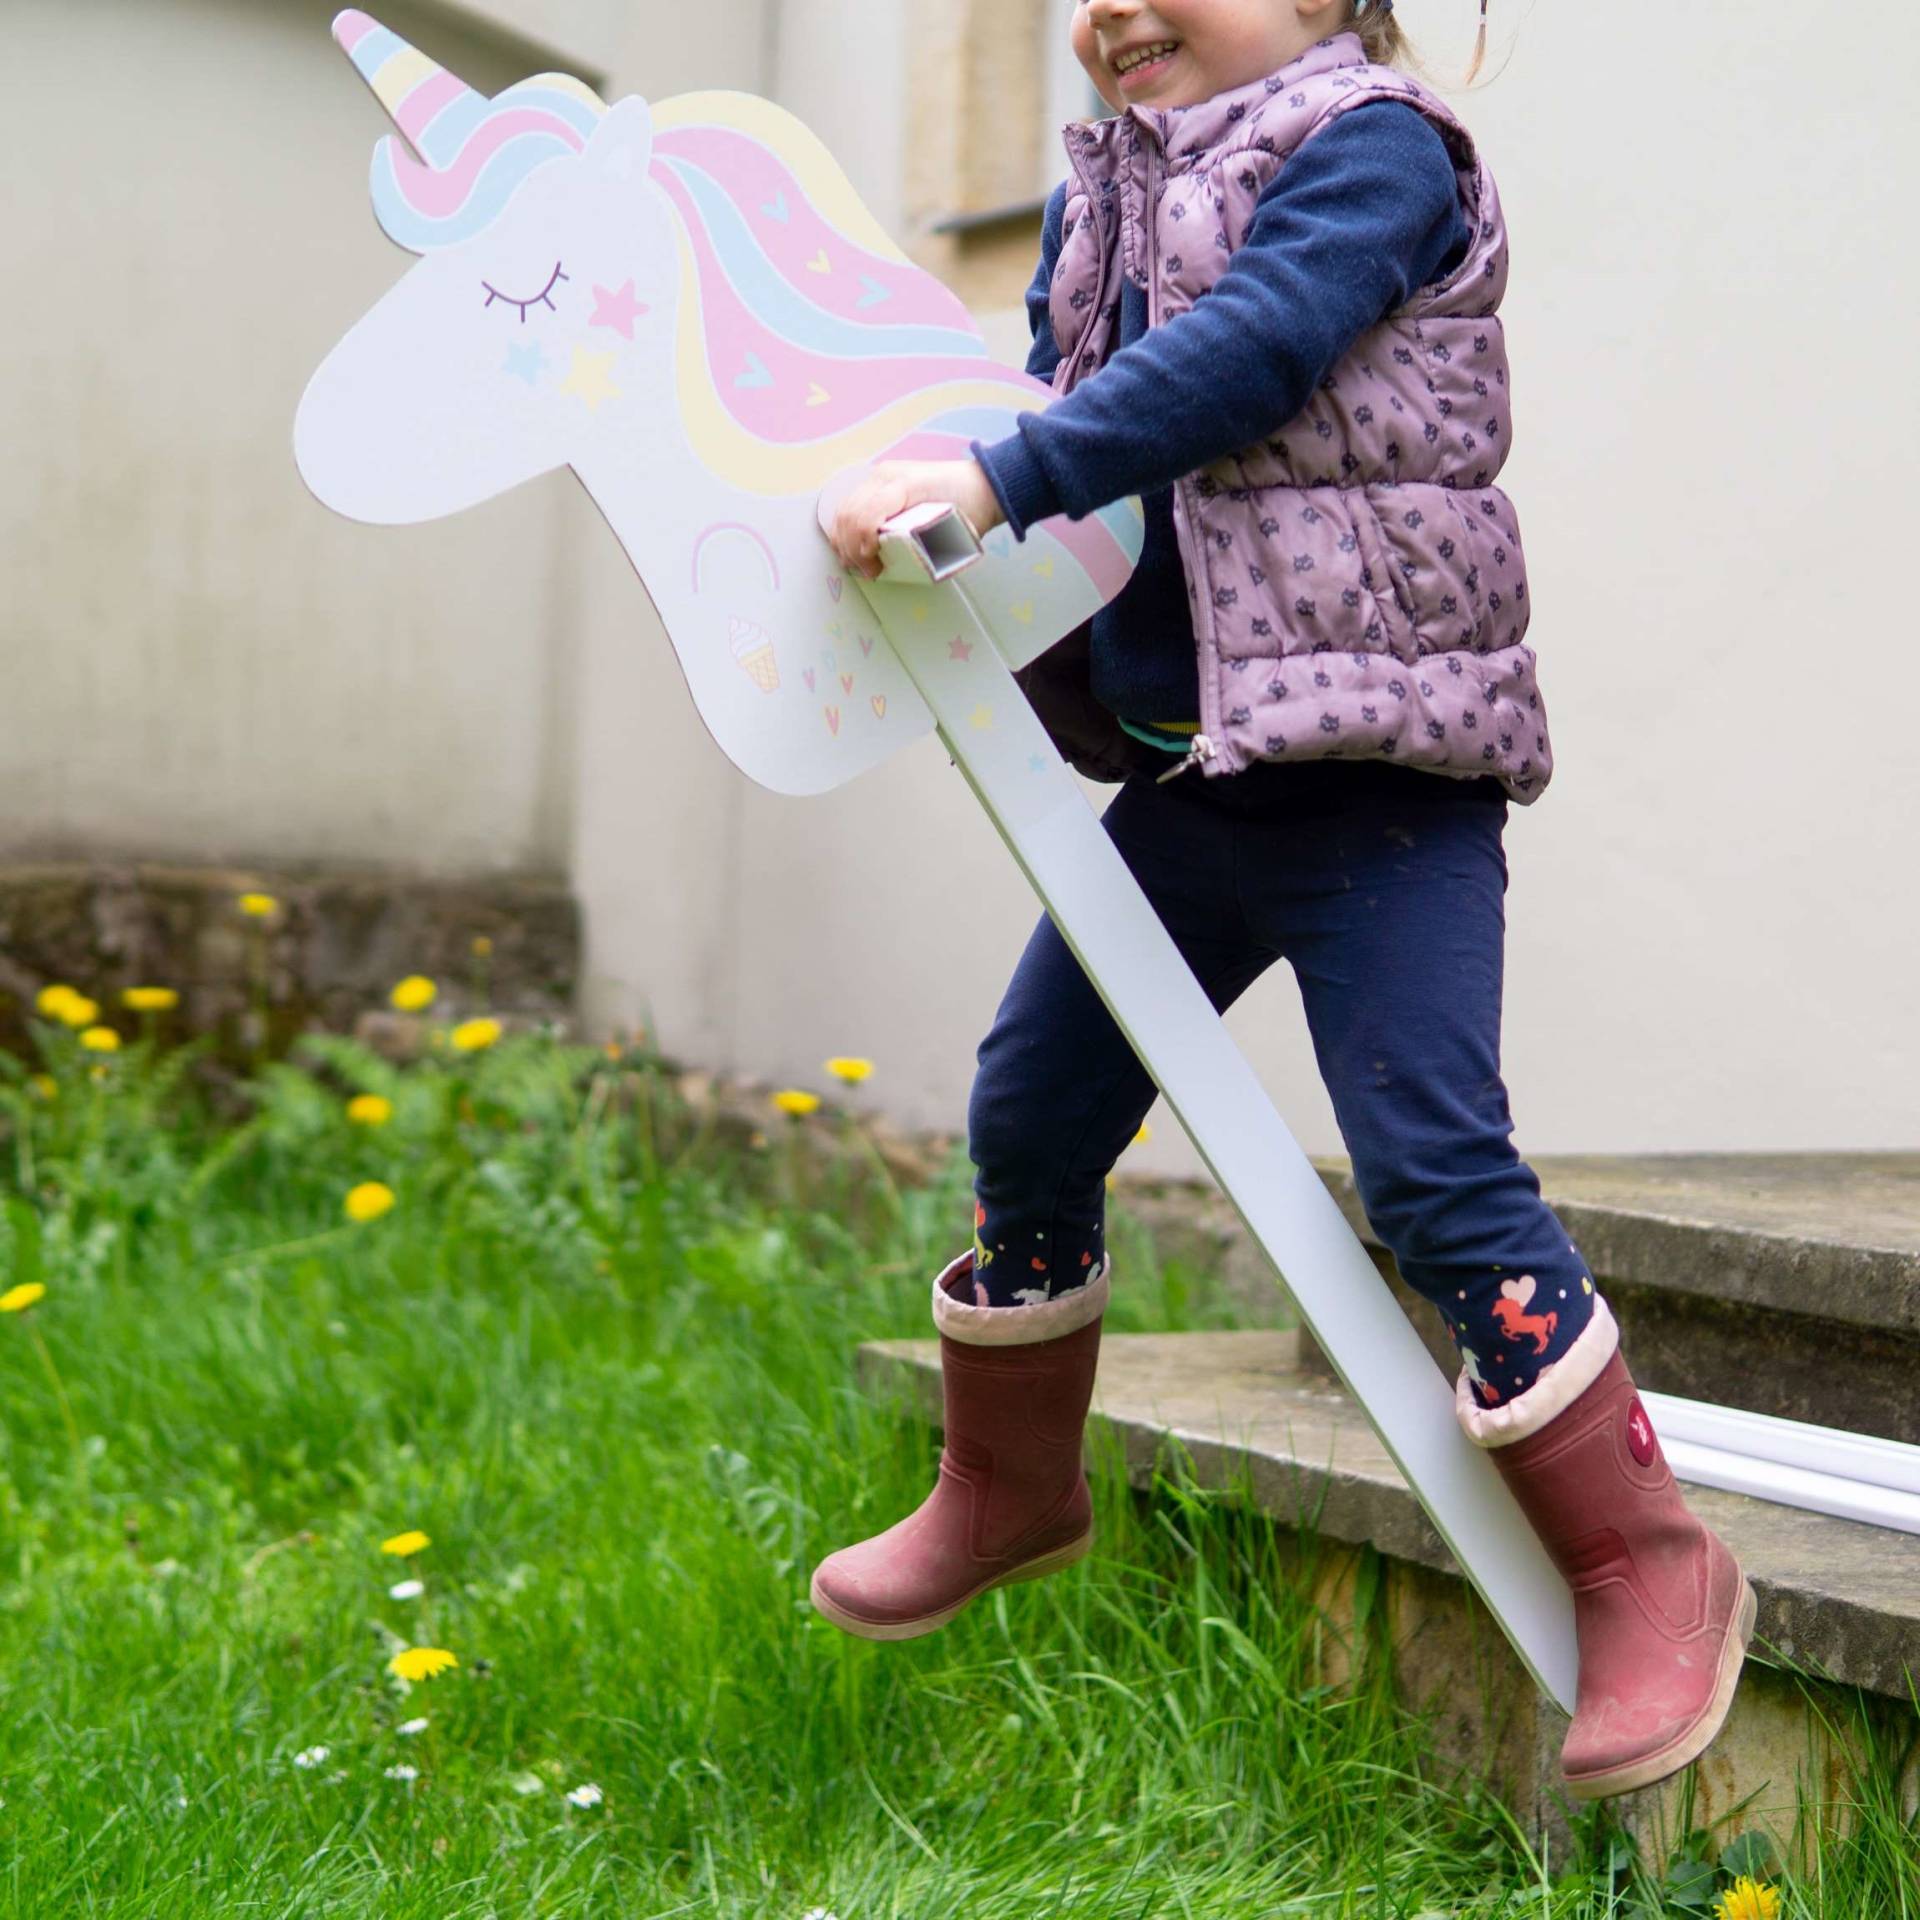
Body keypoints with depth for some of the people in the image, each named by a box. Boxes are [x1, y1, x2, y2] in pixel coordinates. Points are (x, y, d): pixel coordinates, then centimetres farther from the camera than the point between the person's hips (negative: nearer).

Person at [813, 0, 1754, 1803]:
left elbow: (1244, 355, -25)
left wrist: (994, 481, -30)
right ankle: (1009, 1489, 35)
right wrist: (911, 478, -2)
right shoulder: (1102, 200, 13)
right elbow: (1057, 405, 19)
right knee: (1028, 1113, 13)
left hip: (1380, 774, -8)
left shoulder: (1372, 148, -10)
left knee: (1430, 1160, -14)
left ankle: (1648, 1571, -1)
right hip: (1186, 776, 8)